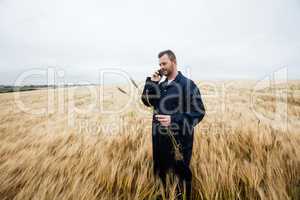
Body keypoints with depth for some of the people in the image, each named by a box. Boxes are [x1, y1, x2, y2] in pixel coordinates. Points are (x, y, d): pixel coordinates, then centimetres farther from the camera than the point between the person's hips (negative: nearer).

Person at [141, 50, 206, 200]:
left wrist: (173, 119, -26)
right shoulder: (161, 85, 9)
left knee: (181, 174, 12)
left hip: (179, 139, -6)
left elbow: (199, 113, -15)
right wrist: (151, 82, -8)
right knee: (161, 173, 22)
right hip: (160, 138, 6)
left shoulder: (187, 84, -11)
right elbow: (147, 101, 2)